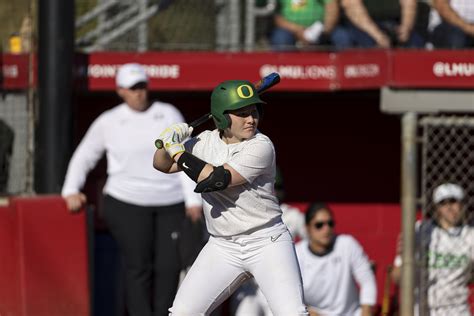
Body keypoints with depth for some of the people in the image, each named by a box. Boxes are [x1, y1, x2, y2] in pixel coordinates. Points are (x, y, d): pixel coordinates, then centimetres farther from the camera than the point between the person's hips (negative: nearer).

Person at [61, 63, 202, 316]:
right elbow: (84, 156, 11)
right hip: (126, 201, -2)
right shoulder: (108, 122, 3)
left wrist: (193, 199, -5)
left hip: (171, 203, 2)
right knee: (138, 267, -9)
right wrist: (71, 190, -4)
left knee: (169, 266, -2)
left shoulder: (168, 114, 7)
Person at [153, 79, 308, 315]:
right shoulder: (206, 141, 3)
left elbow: (215, 180, -24)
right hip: (223, 249, 5)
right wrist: (168, 142, -7)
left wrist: (178, 151, -16)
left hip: (267, 243, -5)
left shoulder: (261, 146, -16)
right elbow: (162, 165, 14)